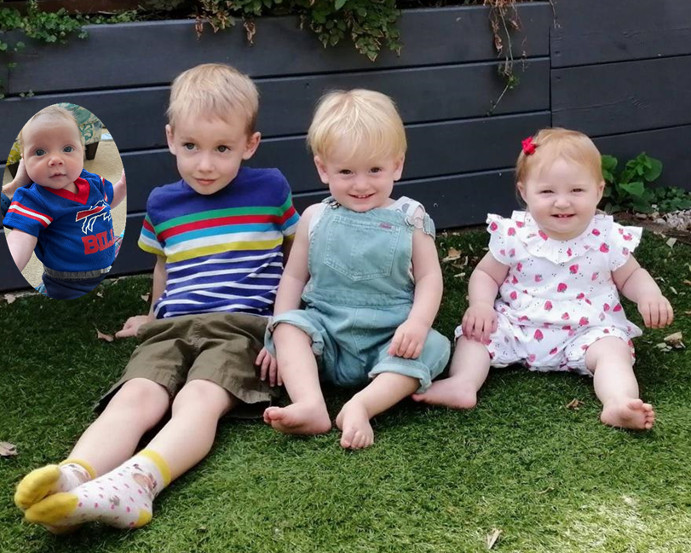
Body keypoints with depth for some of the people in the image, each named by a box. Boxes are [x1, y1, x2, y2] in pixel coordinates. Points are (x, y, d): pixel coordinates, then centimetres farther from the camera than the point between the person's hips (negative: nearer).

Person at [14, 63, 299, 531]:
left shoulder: (270, 189, 8)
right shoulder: (162, 204, 15)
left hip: (241, 327, -3)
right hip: (172, 329, 3)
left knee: (198, 400, -34)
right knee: (134, 397, -28)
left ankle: (136, 483, -60)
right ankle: (72, 481, -55)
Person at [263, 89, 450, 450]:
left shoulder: (409, 220, 1)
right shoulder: (315, 220, 5)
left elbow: (429, 278, -2)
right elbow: (294, 276, 9)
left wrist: (417, 323, -20)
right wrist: (281, 331, -2)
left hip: (389, 338, -1)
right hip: (326, 332, 2)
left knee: (426, 349, -28)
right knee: (289, 326, -24)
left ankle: (361, 406, -43)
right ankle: (310, 406, -42)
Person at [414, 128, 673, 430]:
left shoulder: (608, 239, -6)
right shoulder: (515, 235, -6)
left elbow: (630, 276, 11)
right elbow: (486, 274, 6)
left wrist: (649, 294, -11)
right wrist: (480, 304, -15)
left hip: (586, 333, -1)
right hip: (517, 327, 2)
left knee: (613, 348, -27)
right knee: (477, 330, -14)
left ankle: (619, 403, -49)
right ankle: (463, 384, -32)